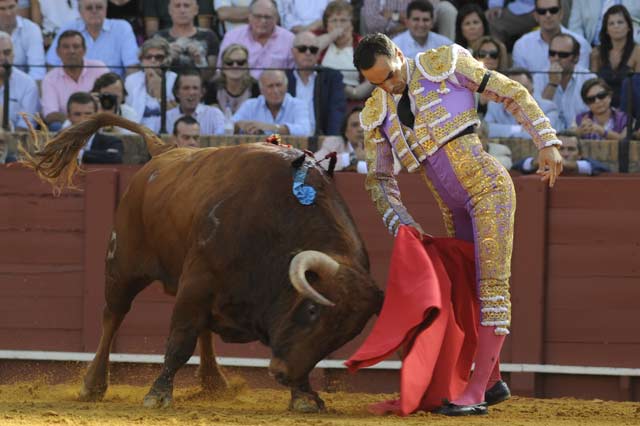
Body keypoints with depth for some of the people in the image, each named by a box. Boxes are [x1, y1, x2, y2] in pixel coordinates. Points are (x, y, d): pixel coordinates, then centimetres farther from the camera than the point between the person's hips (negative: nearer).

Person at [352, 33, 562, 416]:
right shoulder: (376, 117, 5)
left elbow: (514, 94, -4)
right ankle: (493, 381, 28)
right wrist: (401, 222, -2)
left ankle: (475, 392, -19)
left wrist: (547, 143, -11)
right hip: (455, 211, 6)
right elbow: (379, 180, 13)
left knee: (492, 284, -13)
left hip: (489, 188, -6)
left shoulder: (445, 65, -8)